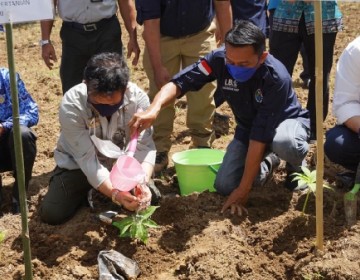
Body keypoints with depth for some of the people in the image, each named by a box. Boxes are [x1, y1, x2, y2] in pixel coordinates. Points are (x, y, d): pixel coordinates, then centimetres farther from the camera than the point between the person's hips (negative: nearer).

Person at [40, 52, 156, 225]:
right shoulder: (71, 105, -31)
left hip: (120, 163, 2)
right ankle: (89, 193, 13)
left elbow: (145, 146, -24)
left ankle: (98, 194, 12)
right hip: (78, 165, -2)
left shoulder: (138, 98, -25)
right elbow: (87, 159, -32)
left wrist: (142, 182, -44)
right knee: (52, 213, -19)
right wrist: (115, 193, -45)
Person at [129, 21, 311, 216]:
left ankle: (296, 165, -1)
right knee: (224, 186, -13)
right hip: (247, 126, 4)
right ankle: (268, 162, 19)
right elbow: (178, 83, -27)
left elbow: (259, 137, -36)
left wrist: (244, 189, -34)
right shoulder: (219, 59, -26)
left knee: (283, 142, -40)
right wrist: (154, 109, -49)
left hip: (286, 120, -4)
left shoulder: (276, 78, -36)